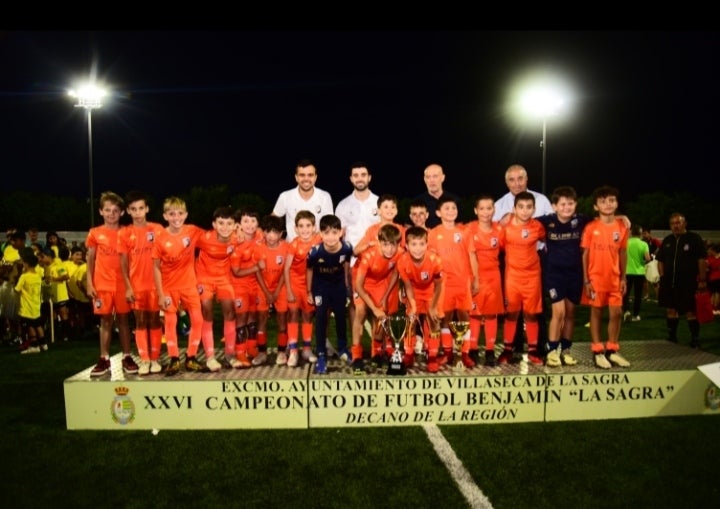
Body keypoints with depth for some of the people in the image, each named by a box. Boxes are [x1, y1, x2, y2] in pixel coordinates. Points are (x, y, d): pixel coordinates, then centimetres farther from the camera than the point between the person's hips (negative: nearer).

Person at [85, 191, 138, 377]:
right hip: (102, 284, 0)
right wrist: (89, 283, -1)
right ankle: (104, 359, 13)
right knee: (105, 320, 6)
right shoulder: (94, 233, 2)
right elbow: (90, 260, 6)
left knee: (123, 319, 6)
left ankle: (127, 357, 12)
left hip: (122, 283, 0)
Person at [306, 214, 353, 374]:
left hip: (339, 284, 2)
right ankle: (321, 355, 3)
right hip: (320, 286, -2)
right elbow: (309, 270, -11)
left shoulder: (346, 248, -27)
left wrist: (347, 285, 6)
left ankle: (342, 348, 35)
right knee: (321, 318, -5)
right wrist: (309, 292, -2)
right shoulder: (315, 251, -32)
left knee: (341, 316, 14)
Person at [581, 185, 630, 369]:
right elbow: (585, 254, -5)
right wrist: (586, 280, -8)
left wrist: (623, 278, 6)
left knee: (617, 313, 6)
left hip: (614, 278, 3)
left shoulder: (622, 226, 3)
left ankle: (612, 351, 20)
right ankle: (597, 352, 13)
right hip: (595, 278, -3)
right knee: (596, 313, 5)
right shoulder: (590, 228, -7)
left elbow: (623, 254, 8)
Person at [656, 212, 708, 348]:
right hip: (669, 282, 5)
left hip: (688, 282, -5)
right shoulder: (667, 240, 11)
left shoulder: (694, 238, -4)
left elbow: (702, 260, -7)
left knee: (690, 312, -4)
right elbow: (660, 260, 16)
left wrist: (702, 280, -11)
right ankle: (672, 336, 20)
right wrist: (662, 277, 5)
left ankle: (695, 339, 5)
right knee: (671, 310, 10)